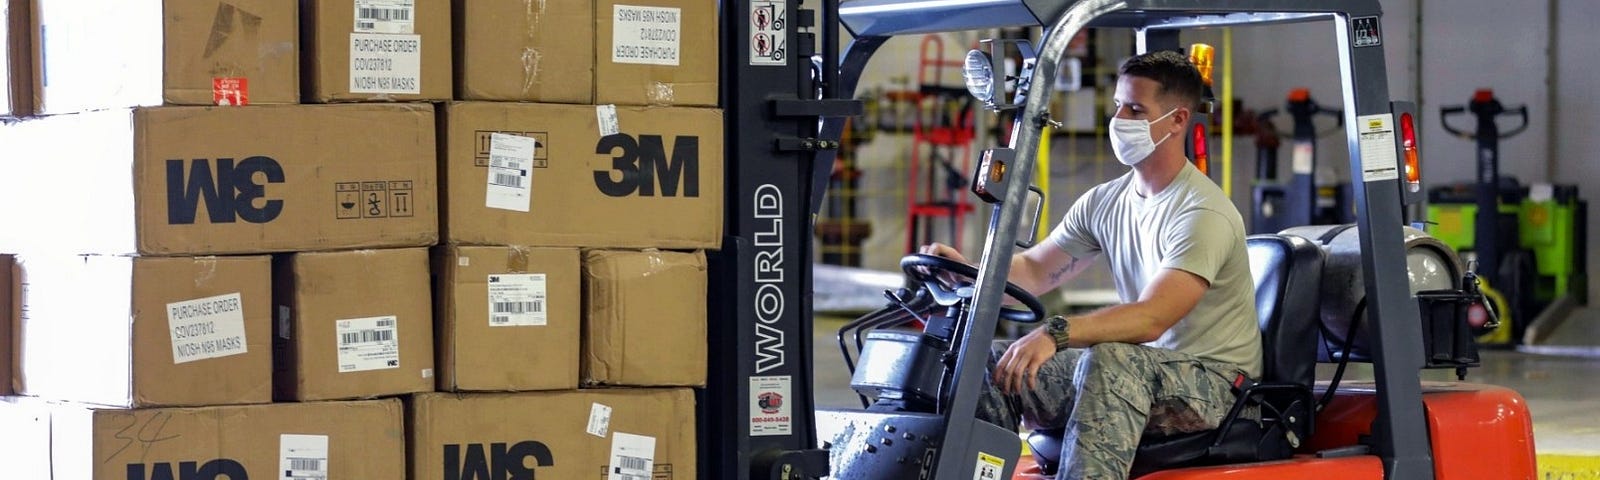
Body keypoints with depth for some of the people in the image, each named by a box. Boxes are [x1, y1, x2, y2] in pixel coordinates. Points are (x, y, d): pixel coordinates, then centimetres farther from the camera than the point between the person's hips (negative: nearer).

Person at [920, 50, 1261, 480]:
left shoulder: (1204, 214, -18)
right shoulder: (1104, 202, 9)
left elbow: (1152, 318, -29)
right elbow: (1034, 270, 12)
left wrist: (1056, 334, -43)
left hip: (1214, 382, -8)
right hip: (1135, 377, 8)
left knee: (1109, 361, -38)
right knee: (991, 361, -4)